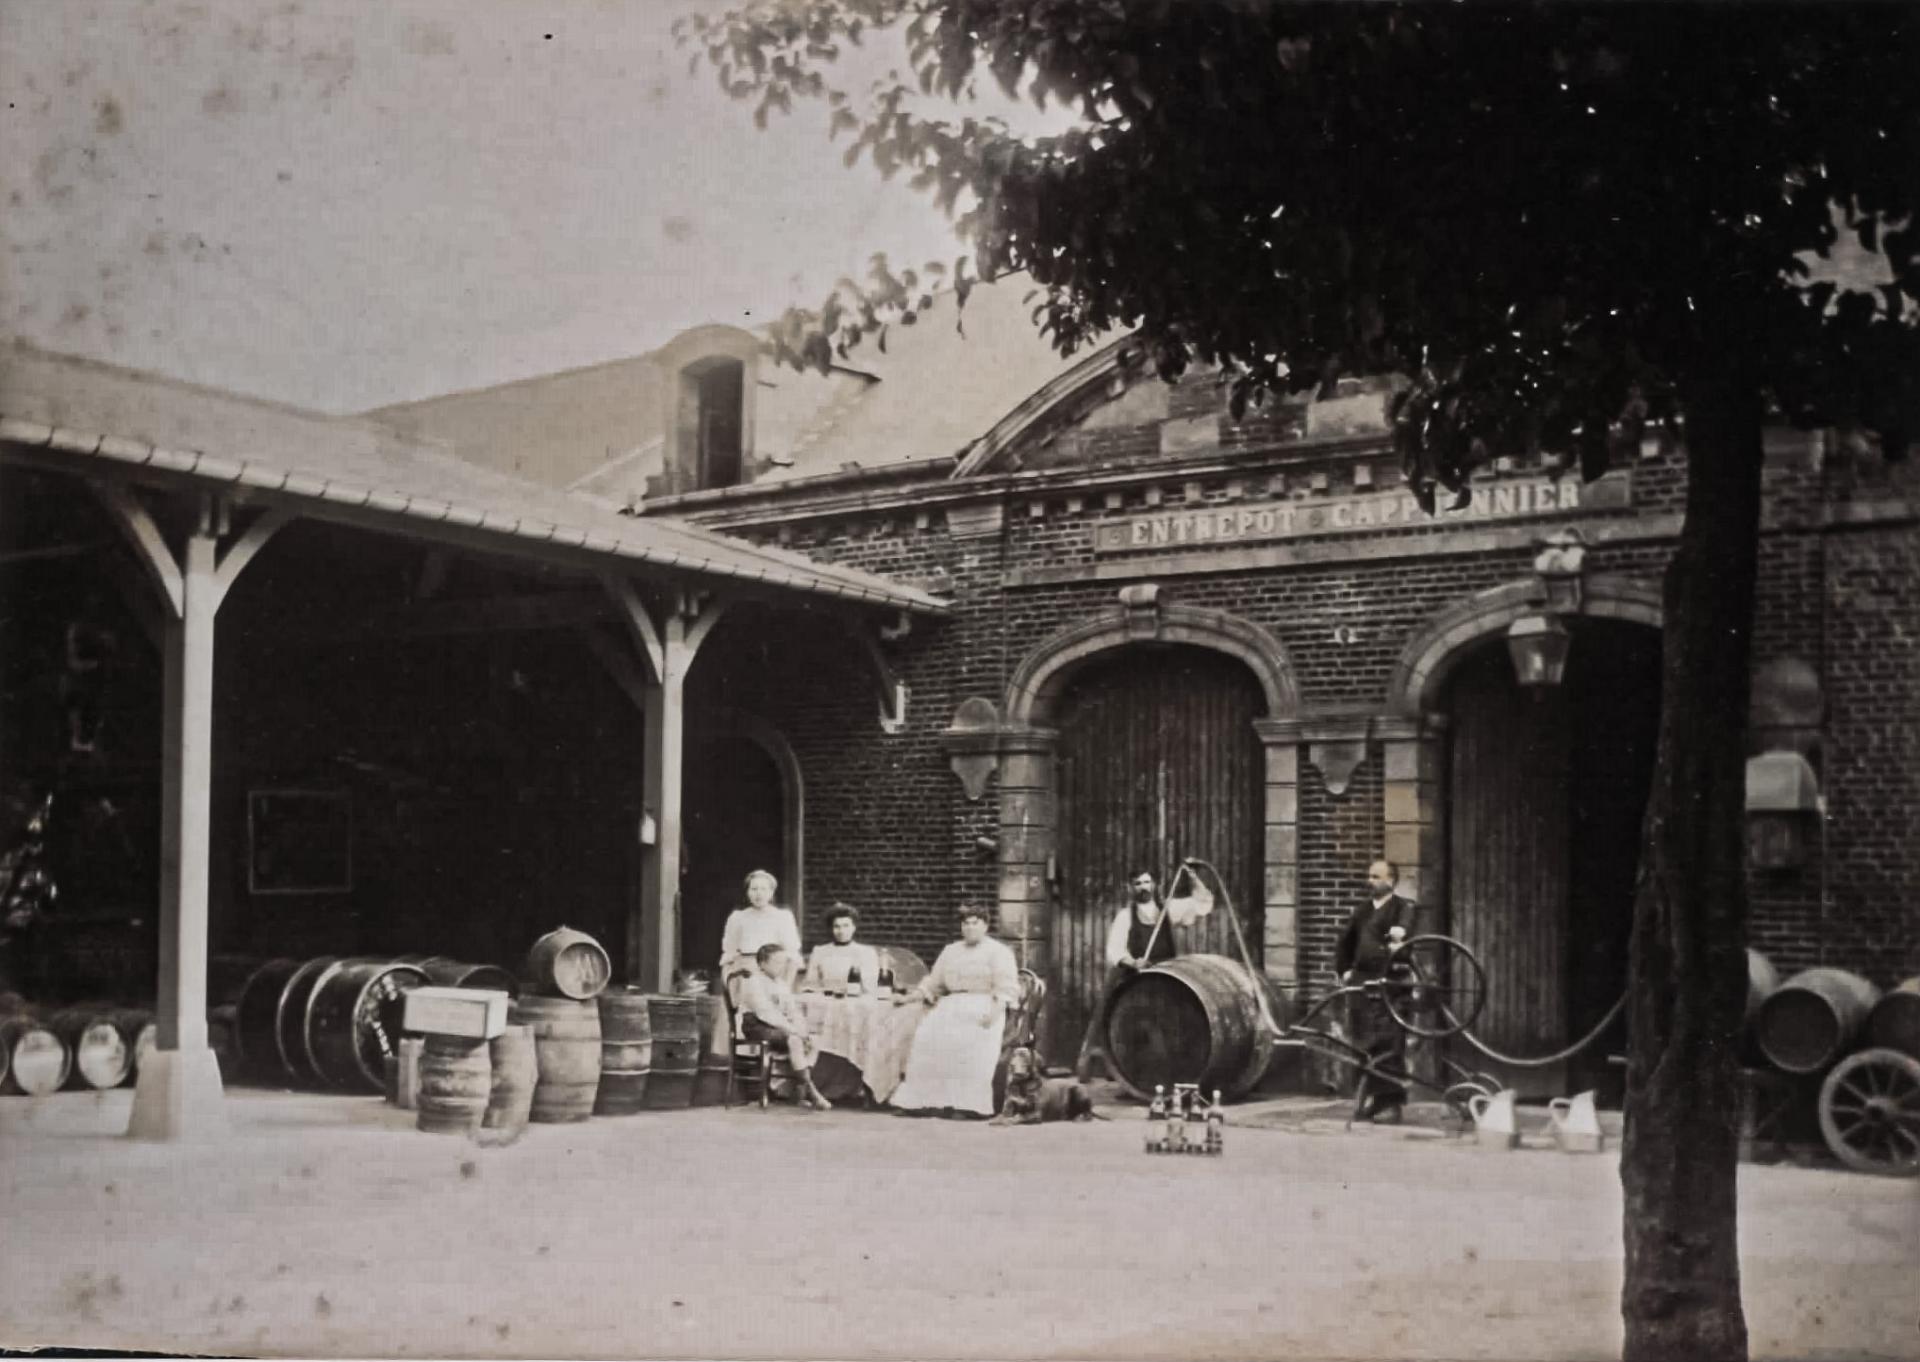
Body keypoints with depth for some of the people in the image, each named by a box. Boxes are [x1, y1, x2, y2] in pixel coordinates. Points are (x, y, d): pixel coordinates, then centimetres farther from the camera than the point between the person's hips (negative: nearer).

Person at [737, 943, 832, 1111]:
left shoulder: (782, 984, 18)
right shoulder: (753, 982, -10)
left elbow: (793, 1010, 12)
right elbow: (765, 1012, -20)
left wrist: (800, 1026, -10)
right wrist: (791, 1028, -24)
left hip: (779, 1026, 9)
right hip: (757, 1026, -9)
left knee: (814, 1041, -10)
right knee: (794, 1041, -31)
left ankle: (800, 1090, -15)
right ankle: (811, 1092, -29)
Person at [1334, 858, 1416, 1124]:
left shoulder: (1403, 907, 1)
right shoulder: (1362, 911, 19)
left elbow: (1405, 923, -21)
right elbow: (1345, 943, 28)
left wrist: (1399, 932, -41)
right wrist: (1344, 970, 16)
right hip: (1360, 985, 6)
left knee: (1389, 1047, -7)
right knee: (1364, 1046, 8)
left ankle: (1390, 1103, -2)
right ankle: (1369, 1098, 18)